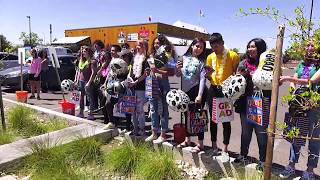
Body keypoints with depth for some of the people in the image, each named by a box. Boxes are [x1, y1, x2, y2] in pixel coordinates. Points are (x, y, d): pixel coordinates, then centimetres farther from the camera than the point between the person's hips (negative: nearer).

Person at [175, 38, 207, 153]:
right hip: (185, 91, 5)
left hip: (196, 91, -5)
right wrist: (178, 68, -10)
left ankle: (200, 144, 13)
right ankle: (187, 140, 32)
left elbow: (202, 79, -12)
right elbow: (178, 75, 13)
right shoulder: (185, 58, 6)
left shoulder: (202, 61, -5)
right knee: (187, 115, 15)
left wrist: (199, 95, -19)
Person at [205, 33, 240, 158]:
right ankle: (214, 146, 26)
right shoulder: (210, 57, 8)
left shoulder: (233, 55, -7)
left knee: (226, 120, 3)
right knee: (213, 119, 11)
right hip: (213, 90, 5)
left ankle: (225, 149, 16)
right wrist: (208, 72, -8)